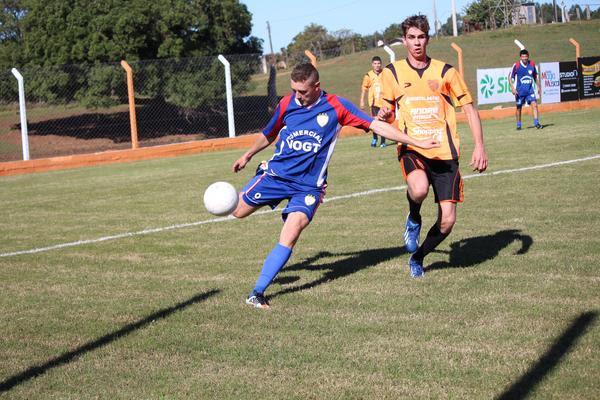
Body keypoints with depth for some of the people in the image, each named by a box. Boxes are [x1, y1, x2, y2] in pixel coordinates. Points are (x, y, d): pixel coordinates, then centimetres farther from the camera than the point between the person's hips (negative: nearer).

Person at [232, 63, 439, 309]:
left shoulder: (336, 106, -6)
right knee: (237, 211, 5)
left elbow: (377, 126, -5)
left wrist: (417, 143, -8)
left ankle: (257, 292, -15)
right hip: (276, 173, 3)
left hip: (308, 185, -3)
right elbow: (268, 135, 20)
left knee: (290, 236, -21)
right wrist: (247, 156, 33)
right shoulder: (287, 103, 0)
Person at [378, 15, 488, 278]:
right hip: (412, 148, -1)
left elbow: (469, 108, 7)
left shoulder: (445, 71, 5)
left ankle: (417, 258, 23)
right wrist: (384, 115, -10)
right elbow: (387, 114, 16)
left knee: (447, 220, -5)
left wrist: (479, 146, -5)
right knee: (419, 189, -36)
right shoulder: (392, 72, 7)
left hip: (444, 151, 1)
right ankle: (414, 218, 0)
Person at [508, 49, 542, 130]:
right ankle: (518, 125, 23)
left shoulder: (532, 64, 1)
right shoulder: (516, 65, -9)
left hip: (530, 90, 2)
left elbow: (536, 76, 15)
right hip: (520, 90, -2)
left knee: (534, 105, -14)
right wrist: (512, 87, -14)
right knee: (519, 108, 7)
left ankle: (536, 123, -13)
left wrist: (538, 87, 14)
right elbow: (510, 77, -3)